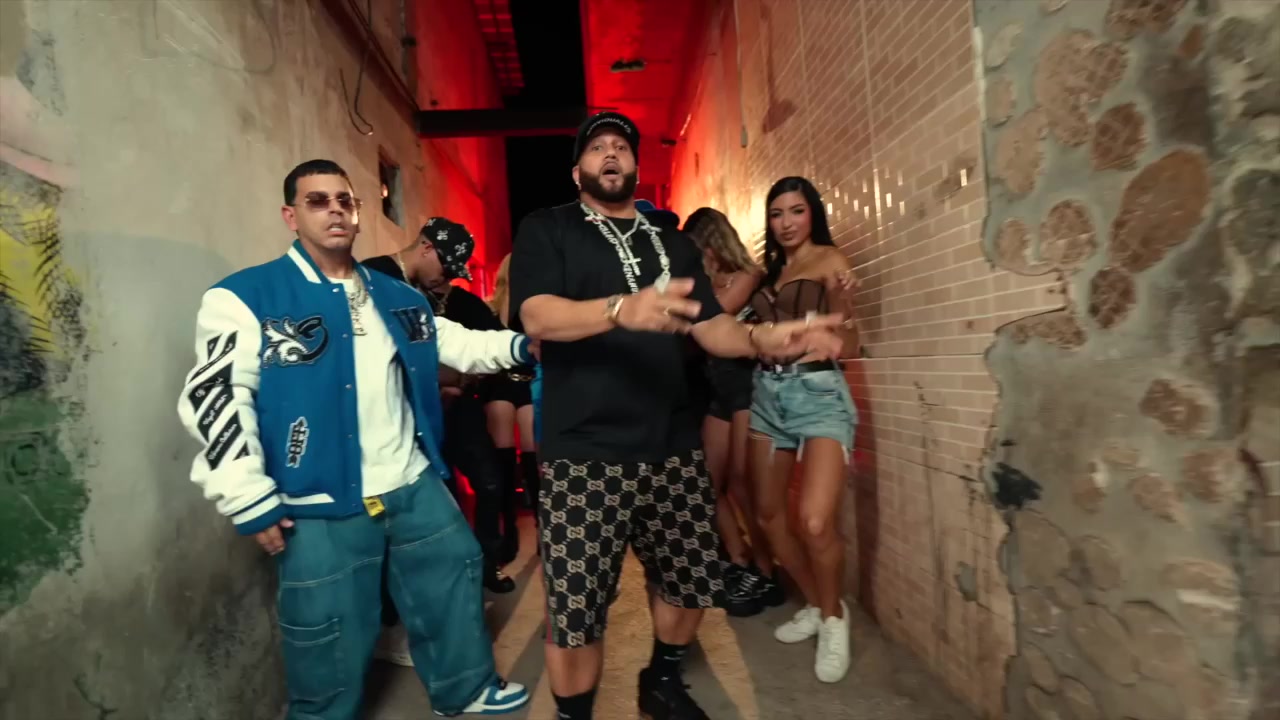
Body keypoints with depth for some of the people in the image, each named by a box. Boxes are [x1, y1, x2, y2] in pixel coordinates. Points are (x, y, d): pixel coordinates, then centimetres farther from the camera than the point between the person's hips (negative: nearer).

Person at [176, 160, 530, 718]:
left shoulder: (396, 298, 10)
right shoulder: (245, 298, -9)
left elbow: (457, 344, 15)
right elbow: (215, 400, -14)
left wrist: (522, 344, -2)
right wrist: (253, 507, -16)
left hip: (414, 488, 6)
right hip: (321, 511, -5)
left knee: (452, 592, 20)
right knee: (331, 646, 9)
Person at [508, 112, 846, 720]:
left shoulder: (672, 243, 17)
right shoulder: (547, 230, 3)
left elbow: (712, 328, 12)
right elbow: (537, 317, -14)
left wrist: (763, 339, -10)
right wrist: (623, 308, -33)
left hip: (672, 448, 5)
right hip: (584, 454, -4)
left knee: (692, 580, 15)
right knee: (574, 607, -1)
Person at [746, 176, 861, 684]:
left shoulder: (828, 258, -3)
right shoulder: (769, 268, 15)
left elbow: (848, 346, -11)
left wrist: (841, 299, -27)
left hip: (817, 393, -7)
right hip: (767, 393, 7)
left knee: (816, 522, -18)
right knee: (768, 514, 11)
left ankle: (834, 617, 10)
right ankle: (815, 606, 31)